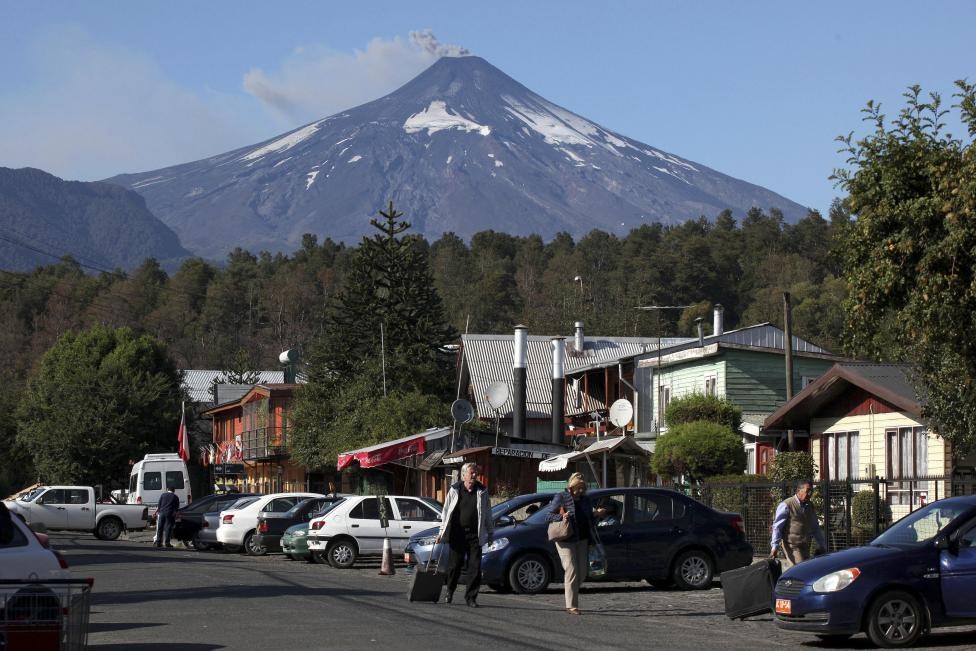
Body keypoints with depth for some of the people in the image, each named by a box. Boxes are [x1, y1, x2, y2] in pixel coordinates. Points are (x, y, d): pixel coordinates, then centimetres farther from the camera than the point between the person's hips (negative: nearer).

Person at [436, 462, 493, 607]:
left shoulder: (481, 491, 6)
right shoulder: (454, 490, 3)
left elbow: (487, 513, 13)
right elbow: (446, 512, 7)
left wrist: (490, 532, 13)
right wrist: (442, 532, 5)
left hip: (475, 535, 1)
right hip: (457, 533, -1)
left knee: (475, 567, -3)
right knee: (454, 565, 3)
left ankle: (471, 597, 5)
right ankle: (450, 591, 26)